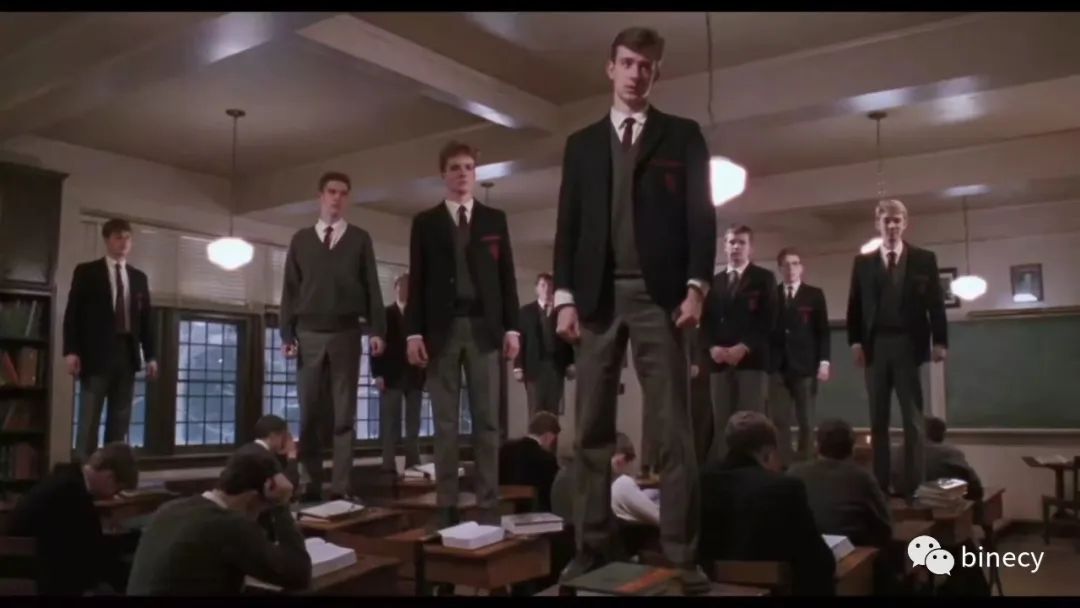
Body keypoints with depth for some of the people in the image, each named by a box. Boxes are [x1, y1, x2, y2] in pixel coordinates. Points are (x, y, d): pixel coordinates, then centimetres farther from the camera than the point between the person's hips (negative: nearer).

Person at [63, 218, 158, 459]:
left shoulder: (139, 277, 15)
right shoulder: (86, 271, 5)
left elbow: (145, 319, 13)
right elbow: (72, 313, 0)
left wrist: (150, 355, 7)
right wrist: (71, 351, -10)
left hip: (127, 355, 4)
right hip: (96, 355, -3)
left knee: (120, 423, 4)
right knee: (88, 421, -3)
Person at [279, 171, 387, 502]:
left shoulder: (360, 239, 7)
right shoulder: (301, 239, 11)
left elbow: (371, 286, 4)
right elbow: (290, 289, 8)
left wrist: (377, 329, -6)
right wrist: (287, 333, 0)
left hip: (346, 334, -1)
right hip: (309, 334, 1)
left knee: (344, 414, 1)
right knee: (309, 413, 4)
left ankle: (340, 486, 4)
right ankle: (312, 483, 11)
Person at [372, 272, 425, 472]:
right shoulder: (385, 314, 8)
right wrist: (378, 374, -9)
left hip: (415, 377, 2)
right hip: (391, 376, -2)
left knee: (414, 426, 3)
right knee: (390, 425, -5)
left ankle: (413, 465, 4)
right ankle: (389, 466, -5)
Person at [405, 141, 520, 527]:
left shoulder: (495, 220, 12)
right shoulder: (425, 223, 10)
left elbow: (506, 276, 8)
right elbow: (417, 280, 5)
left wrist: (511, 326, 0)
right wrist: (413, 331, -4)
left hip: (483, 327, 0)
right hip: (442, 328, 0)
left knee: (487, 420, 0)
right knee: (445, 422, 2)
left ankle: (488, 506, 3)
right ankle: (446, 506, 6)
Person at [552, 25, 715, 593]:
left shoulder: (683, 136, 10)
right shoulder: (582, 143, 16)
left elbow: (700, 215, 3)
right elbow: (567, 225, 11)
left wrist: (696, 286, -9)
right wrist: (564, 296, 0)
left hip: (658, 293, -2)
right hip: (597, 296, 3)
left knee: (673, 428, -3)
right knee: (592, 429, 3)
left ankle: (681, 554, 1)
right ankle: (592, 547, 10)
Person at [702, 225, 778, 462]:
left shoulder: (764, 278, 9)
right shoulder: (715, 281, 21)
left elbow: (768, 320, -2)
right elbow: (706, 321, 13)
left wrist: (744, 347, -14)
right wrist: (712, 347, -6)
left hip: (752, 359, -3)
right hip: (719, 360, 3)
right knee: (722, 423, -1)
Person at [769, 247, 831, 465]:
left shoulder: (815, 295, 8)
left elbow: (823, 331, 4)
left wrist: (823, 361, -5)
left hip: (805, 366, -1)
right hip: (777, 367, 1)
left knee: (806, 421, 4)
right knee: (778, 421, -2)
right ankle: (783, 465, 1)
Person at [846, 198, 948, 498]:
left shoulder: (924, 259, 6)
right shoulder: (863, 262, 9)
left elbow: (936, 303, 3)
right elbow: (855, 305, 6)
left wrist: (940, 341, -5)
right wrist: (855, 341, -4)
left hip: (908, 345, -1)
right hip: (875, 346, 2)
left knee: (912, 418, 2)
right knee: (877, 419, 6)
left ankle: (913, 484, 7)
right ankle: (880, 484, 12)